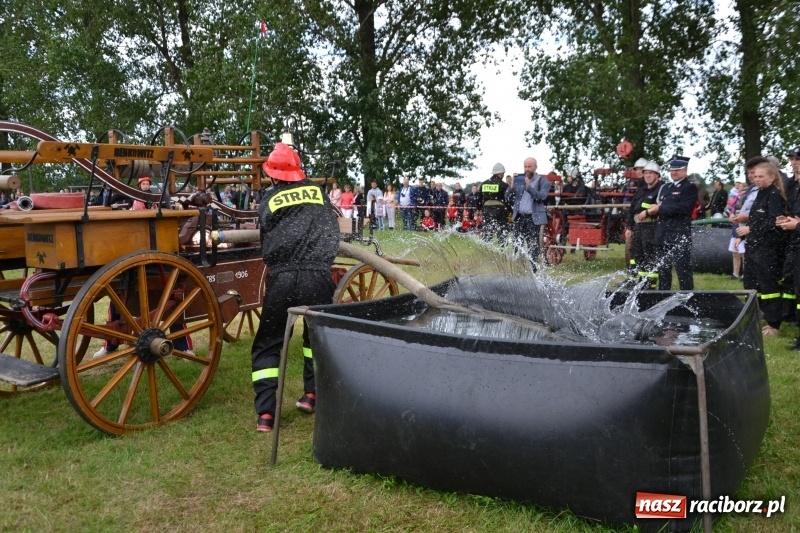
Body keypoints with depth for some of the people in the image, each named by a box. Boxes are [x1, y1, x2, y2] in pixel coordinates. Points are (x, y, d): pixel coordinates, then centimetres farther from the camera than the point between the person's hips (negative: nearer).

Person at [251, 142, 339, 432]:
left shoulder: (268, 200, 9)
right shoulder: (317, 190, 14)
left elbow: (266, 239, 14)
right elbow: (332, 228, 22)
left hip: (282, 277, -1)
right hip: (318, 274, 2)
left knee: (267, 343, 10)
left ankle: (266, 413, 4)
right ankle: (312, 394, 24)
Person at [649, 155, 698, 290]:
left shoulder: (690, 187, -4)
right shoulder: (665, 187, 19)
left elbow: (682, 208, -18)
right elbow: (659, 207, 17)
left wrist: (660, 208, -12)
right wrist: (653, 210, -7)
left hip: (680, 236, -7)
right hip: (663, 235, 7)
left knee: (683, 270, -4)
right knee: (663, 269, 14)